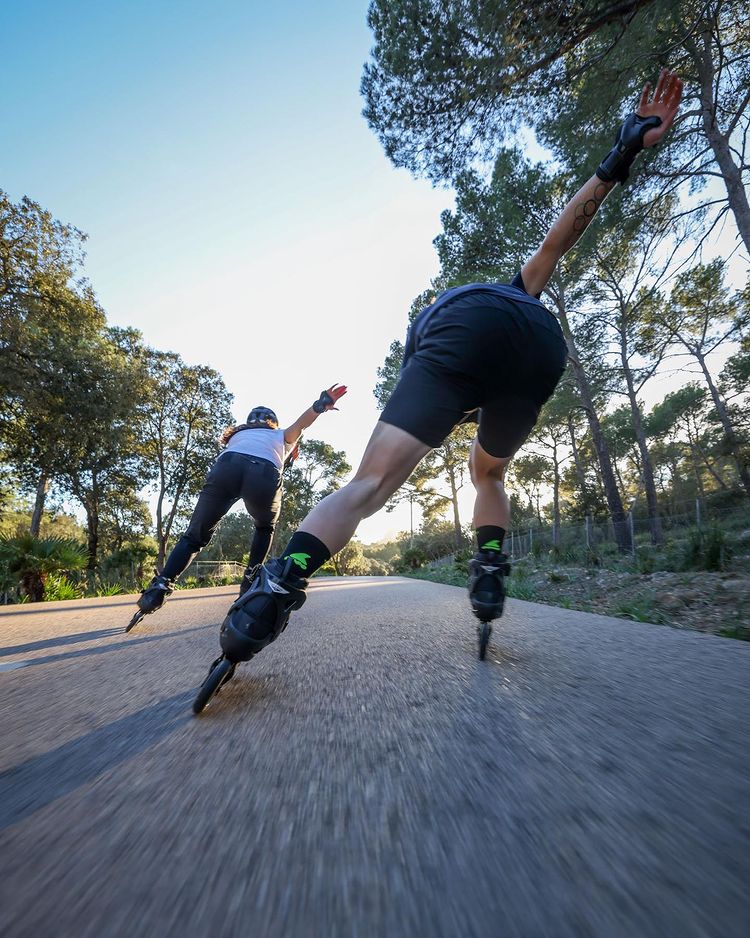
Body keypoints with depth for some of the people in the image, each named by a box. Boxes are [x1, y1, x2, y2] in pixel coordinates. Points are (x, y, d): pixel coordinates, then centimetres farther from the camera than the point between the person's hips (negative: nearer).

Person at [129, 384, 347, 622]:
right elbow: (301, 423, 20)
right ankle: (251, 580, 19)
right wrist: (322, 405, 4)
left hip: (227, 467, 2)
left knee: (195, 536, 15)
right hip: (265, 475, -1)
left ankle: (161, 584, -6)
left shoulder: (237, 434, 44)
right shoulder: (281, 436, 36)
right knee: (265, 528, 30)